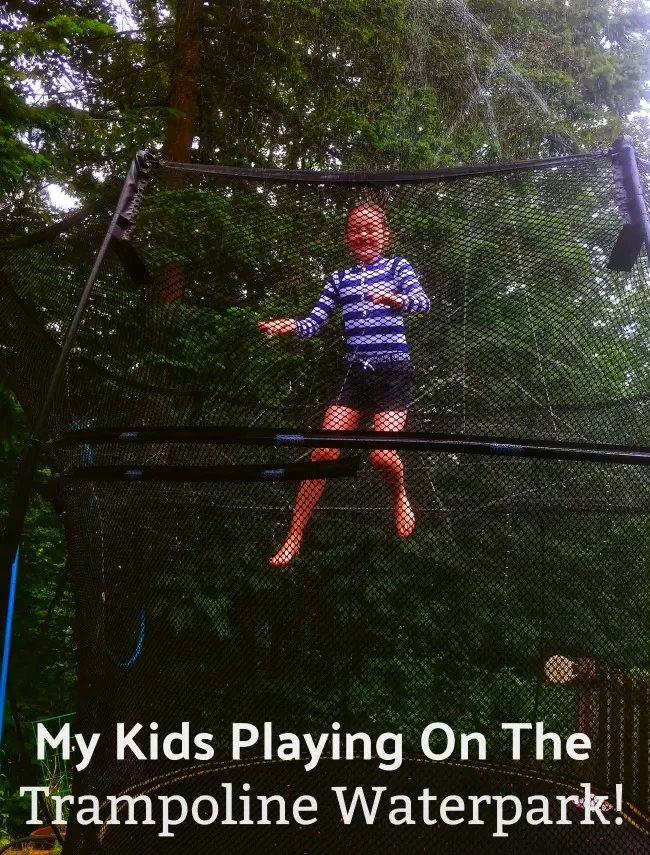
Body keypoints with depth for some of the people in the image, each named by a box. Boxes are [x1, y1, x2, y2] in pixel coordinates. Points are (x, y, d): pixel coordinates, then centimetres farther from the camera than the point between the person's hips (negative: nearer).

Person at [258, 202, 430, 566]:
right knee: (324, 451, -6)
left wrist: (396, 299, -35)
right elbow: (315, 322, 6)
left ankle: (400, 495, 20)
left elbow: (423, 301, -13)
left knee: (382, 454, -17)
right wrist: (291, 326, -17)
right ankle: (294, 539, 1)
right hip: (355, 372, 3)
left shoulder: (397, 266, 5)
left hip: (393, 371, -3)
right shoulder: (339, 279, 14)